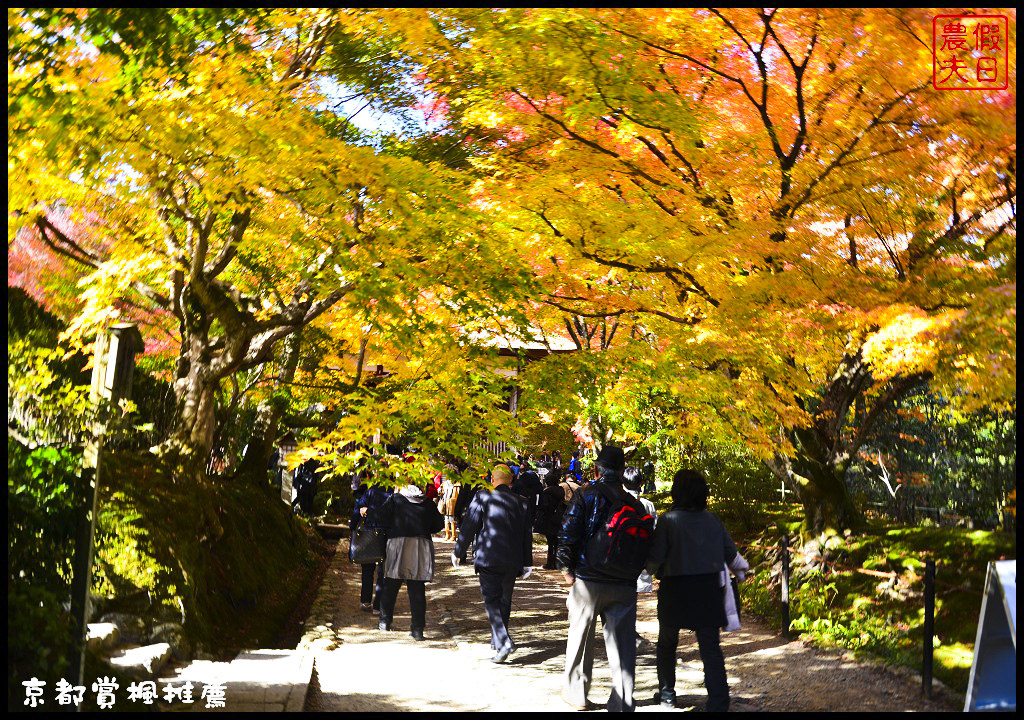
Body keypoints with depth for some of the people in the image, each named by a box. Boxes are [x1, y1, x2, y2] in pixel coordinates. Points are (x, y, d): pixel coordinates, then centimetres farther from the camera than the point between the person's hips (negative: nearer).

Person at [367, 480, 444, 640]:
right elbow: (439, 524, 10)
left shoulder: (395, 498, 2)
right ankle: (418, 629, 0)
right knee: (417, 590, 3)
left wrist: (367, 513, 12)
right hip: (422, 547, 2)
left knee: (390, 586, 14)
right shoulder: (428, 504, 9)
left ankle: (385, 621, 24)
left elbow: (382, 518, -5)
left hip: (398, 544, -1)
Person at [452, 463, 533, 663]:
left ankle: (504, 642, -20)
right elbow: (527, 535, 11)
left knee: (492, 601, -4)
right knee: (505, 600, 17)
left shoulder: (483, 497, -5)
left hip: (488, 559, -4)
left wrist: (458, 552, 7)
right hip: (512, 562, 4)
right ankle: (497, 640, 28)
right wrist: (525, 564, 19)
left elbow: (469, 526, -5)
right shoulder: (520, 502, 7)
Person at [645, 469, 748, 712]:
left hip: (675, 590, -2)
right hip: (708, 589, 2)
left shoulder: (668, 520, -10)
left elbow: (655, 559, -12)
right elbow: (731, 554, 9)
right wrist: (741, 570, 30)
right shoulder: (712, 520, 1)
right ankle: (719, 702, -6)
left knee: (667, 643, 20)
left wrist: (656, 570, 11)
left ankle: (667, 694, 31)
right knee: (711, 647, 1)